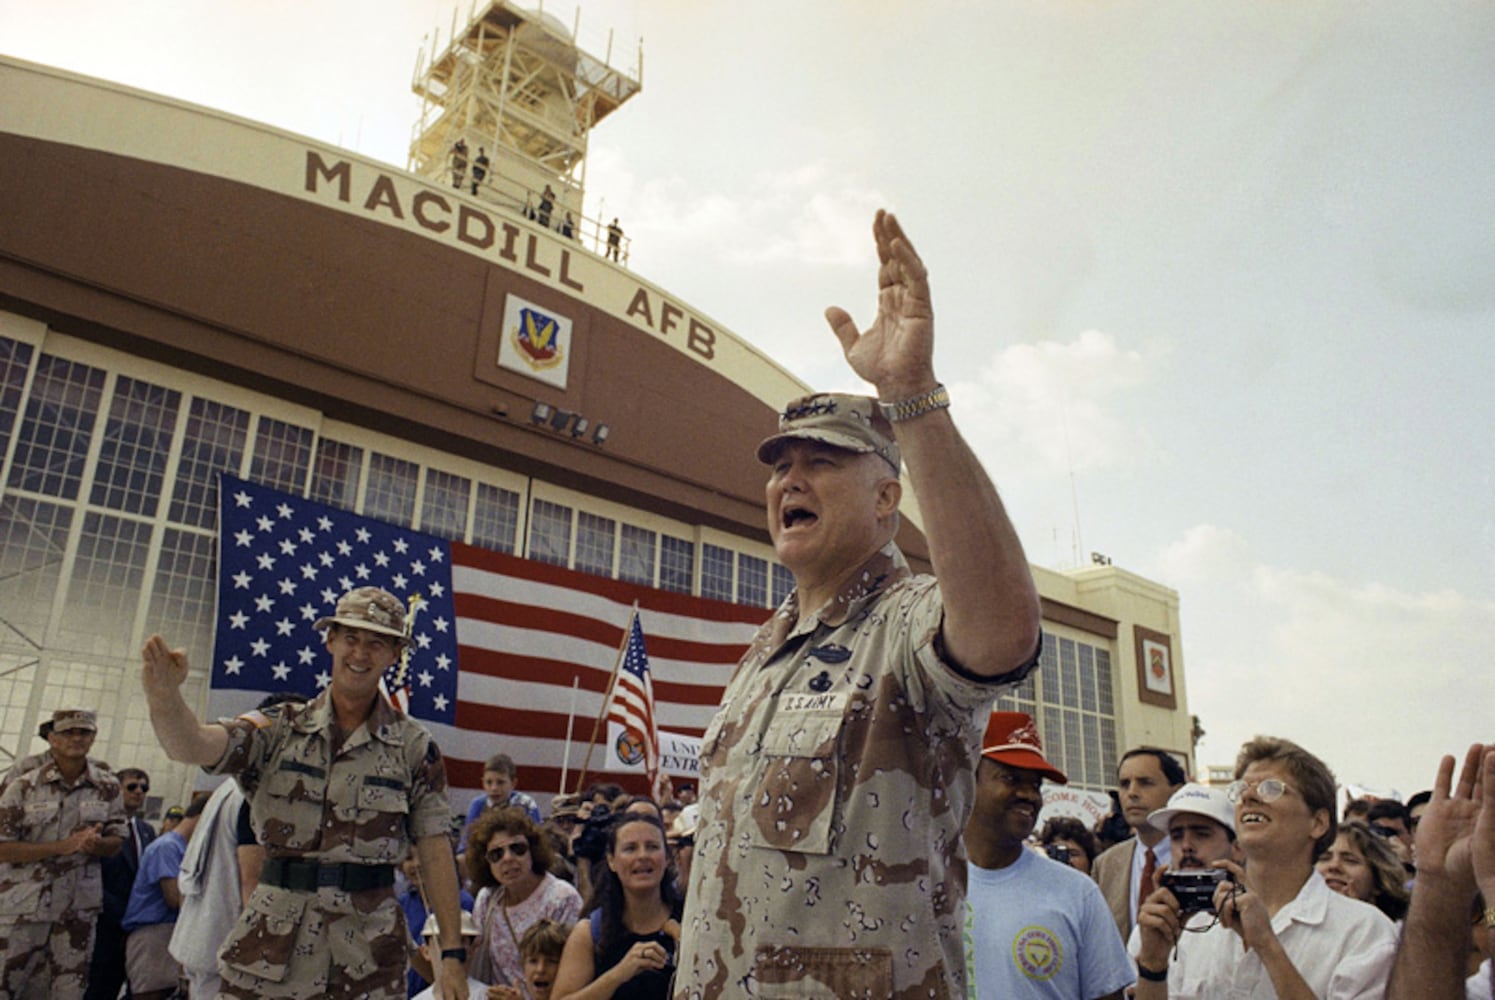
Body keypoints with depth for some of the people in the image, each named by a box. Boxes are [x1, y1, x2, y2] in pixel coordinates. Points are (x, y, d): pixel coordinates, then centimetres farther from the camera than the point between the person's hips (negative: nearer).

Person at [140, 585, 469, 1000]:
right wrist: (164, 696, -33)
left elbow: (436, 853, -2)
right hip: (271, 947, 1)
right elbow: (190, 745, -12)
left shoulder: (415, 749, 0)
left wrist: (452, 954, -6)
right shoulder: (280, 728, 3)